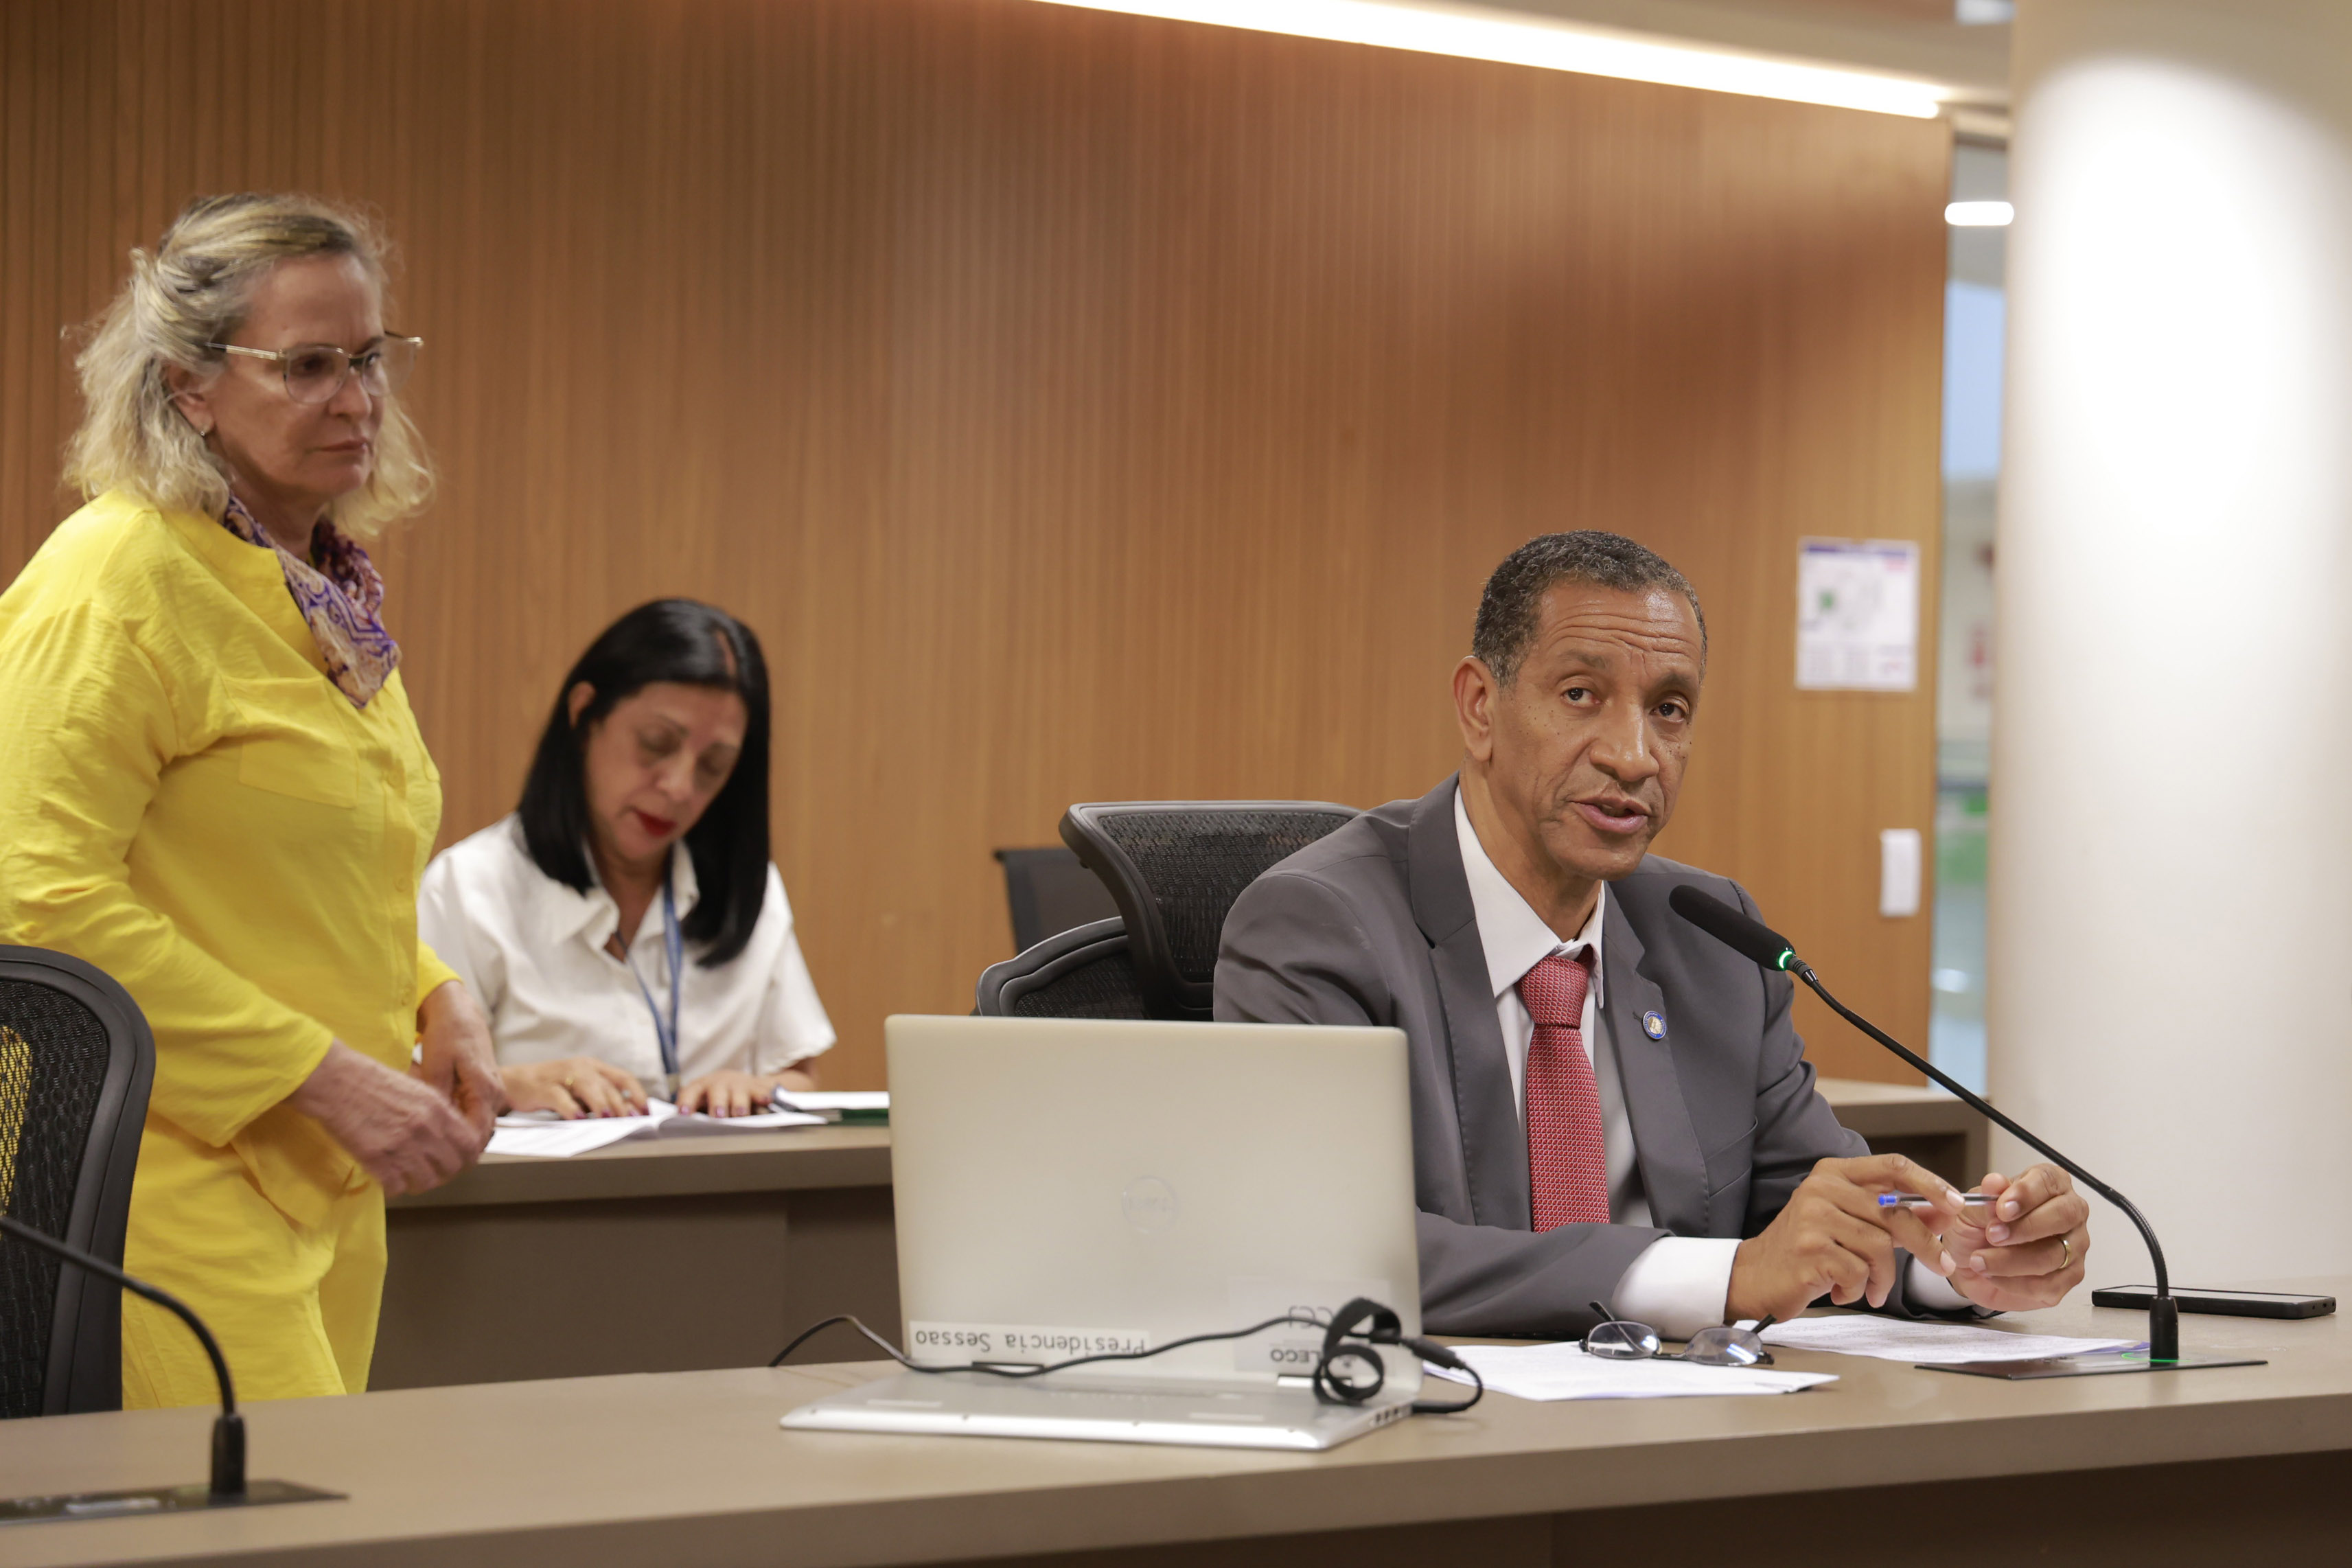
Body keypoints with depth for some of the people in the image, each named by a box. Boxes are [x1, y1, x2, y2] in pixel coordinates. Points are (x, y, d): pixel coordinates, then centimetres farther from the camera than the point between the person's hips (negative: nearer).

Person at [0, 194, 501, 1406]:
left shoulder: (326, 584, 16)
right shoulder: (113, 578, -12)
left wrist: (432, 999, 7)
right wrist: (325, 1074, -17)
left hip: (318, 1183, 9)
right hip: (169, 1182, -9)